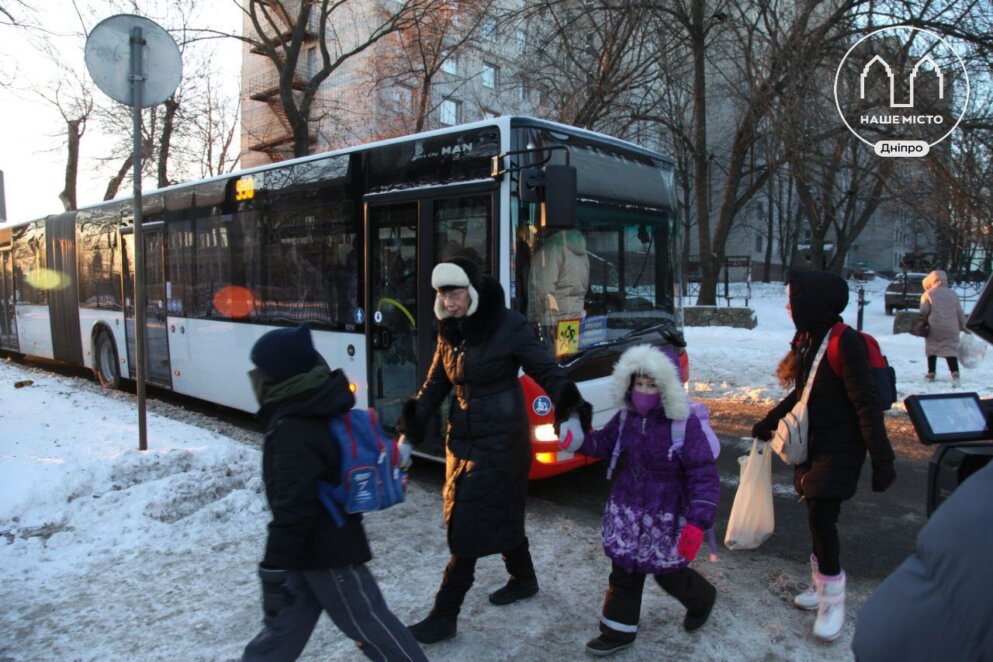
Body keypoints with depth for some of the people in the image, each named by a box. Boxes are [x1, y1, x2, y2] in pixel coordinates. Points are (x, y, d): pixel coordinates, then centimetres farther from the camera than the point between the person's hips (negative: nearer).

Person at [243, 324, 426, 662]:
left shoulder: (292, 431, -25)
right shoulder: (314, 413, 7)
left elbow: (292, 507, -28)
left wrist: (274, 570, -23)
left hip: (325, 552, -10)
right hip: (324, 544, 10)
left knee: (368, 623, 5)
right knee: (283, 625, 18)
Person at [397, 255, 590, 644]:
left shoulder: (508, 326, -16)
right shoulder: (449, 332, 4)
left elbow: (547, 371, -11)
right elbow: (434, 387, 10)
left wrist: (571, 408, -26)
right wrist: (409, 432, 3)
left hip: (500, 440, -7)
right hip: (463, 437, 7)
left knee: (469, 526, -2)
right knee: (500, 516, 19)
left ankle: (444, 617, 9)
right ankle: (524, 579, 42)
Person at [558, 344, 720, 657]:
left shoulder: (685, 425, -22)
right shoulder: (626, 417, -6)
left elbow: (705, 477, -21)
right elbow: (604, 442, 10)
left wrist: (697, 523, -28)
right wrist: (578, 439, -11)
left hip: (665, 515, -5)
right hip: (626, 508, 5)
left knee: (669, 573, 14)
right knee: (623, 572, 13)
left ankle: (702, 599, 47)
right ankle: (618, 631, 30)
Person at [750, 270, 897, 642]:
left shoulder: (846, 342, -21)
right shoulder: (808, 340, 4)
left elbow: (867, 405, -20)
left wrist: (882, 461, -19)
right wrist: (768, 424, 23)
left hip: (840, 449, -7)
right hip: (812, 444, 7)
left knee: (821, 518, -7)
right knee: (817, 518, 13)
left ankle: (833, 601, 10)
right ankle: (821, 586, 28)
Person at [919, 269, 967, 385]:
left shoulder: (928, 294, -2)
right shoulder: (953, 294, 9)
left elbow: (924, 311, -10)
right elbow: (960, 312, 9)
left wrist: (923, 321, 11)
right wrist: (962, 326, 18)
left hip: (934, 328, -2)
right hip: (951, 329, 2)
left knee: (932, 349, 12)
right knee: (951, 350, 1)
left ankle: (931, 373, 17)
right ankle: (955, 373, -17)